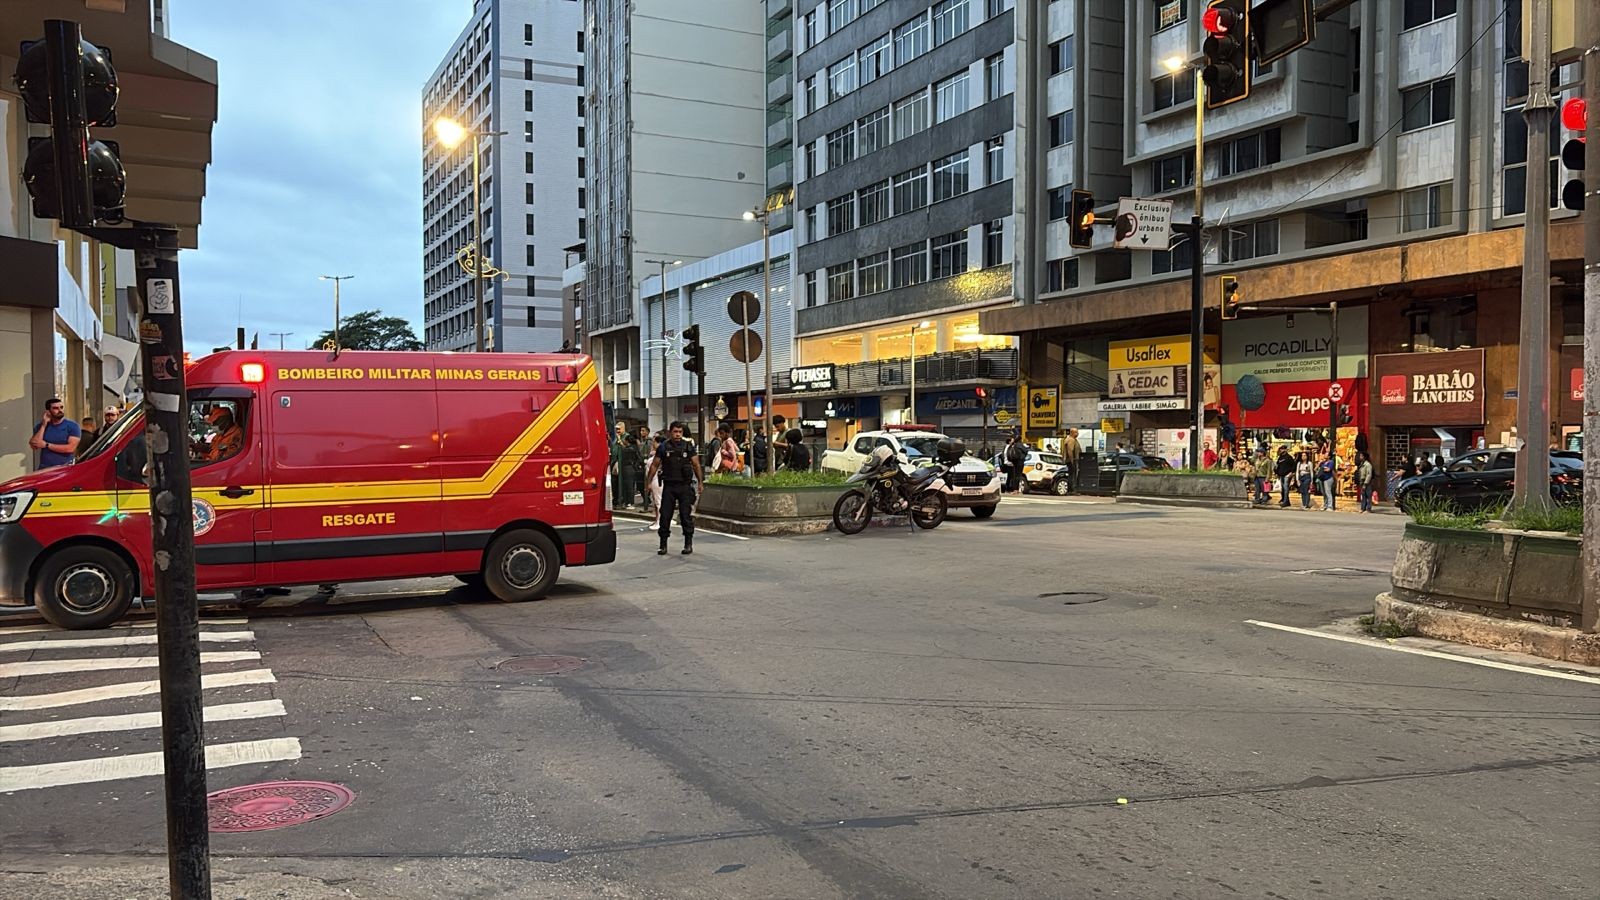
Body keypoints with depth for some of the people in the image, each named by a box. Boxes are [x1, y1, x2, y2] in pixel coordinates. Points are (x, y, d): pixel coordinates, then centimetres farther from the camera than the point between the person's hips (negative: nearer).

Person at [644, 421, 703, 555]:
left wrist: (700, 482, 1)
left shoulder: (688, 447, 4)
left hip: (685, 486, -1)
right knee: (665, 515, 1)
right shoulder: (663, 447, 3)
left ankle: (688, 544, 8)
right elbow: (654, 465, 7)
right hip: (668, 486, 1)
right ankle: (663, 545, 9)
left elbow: (696, 465, 6)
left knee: (686, 515, 0)